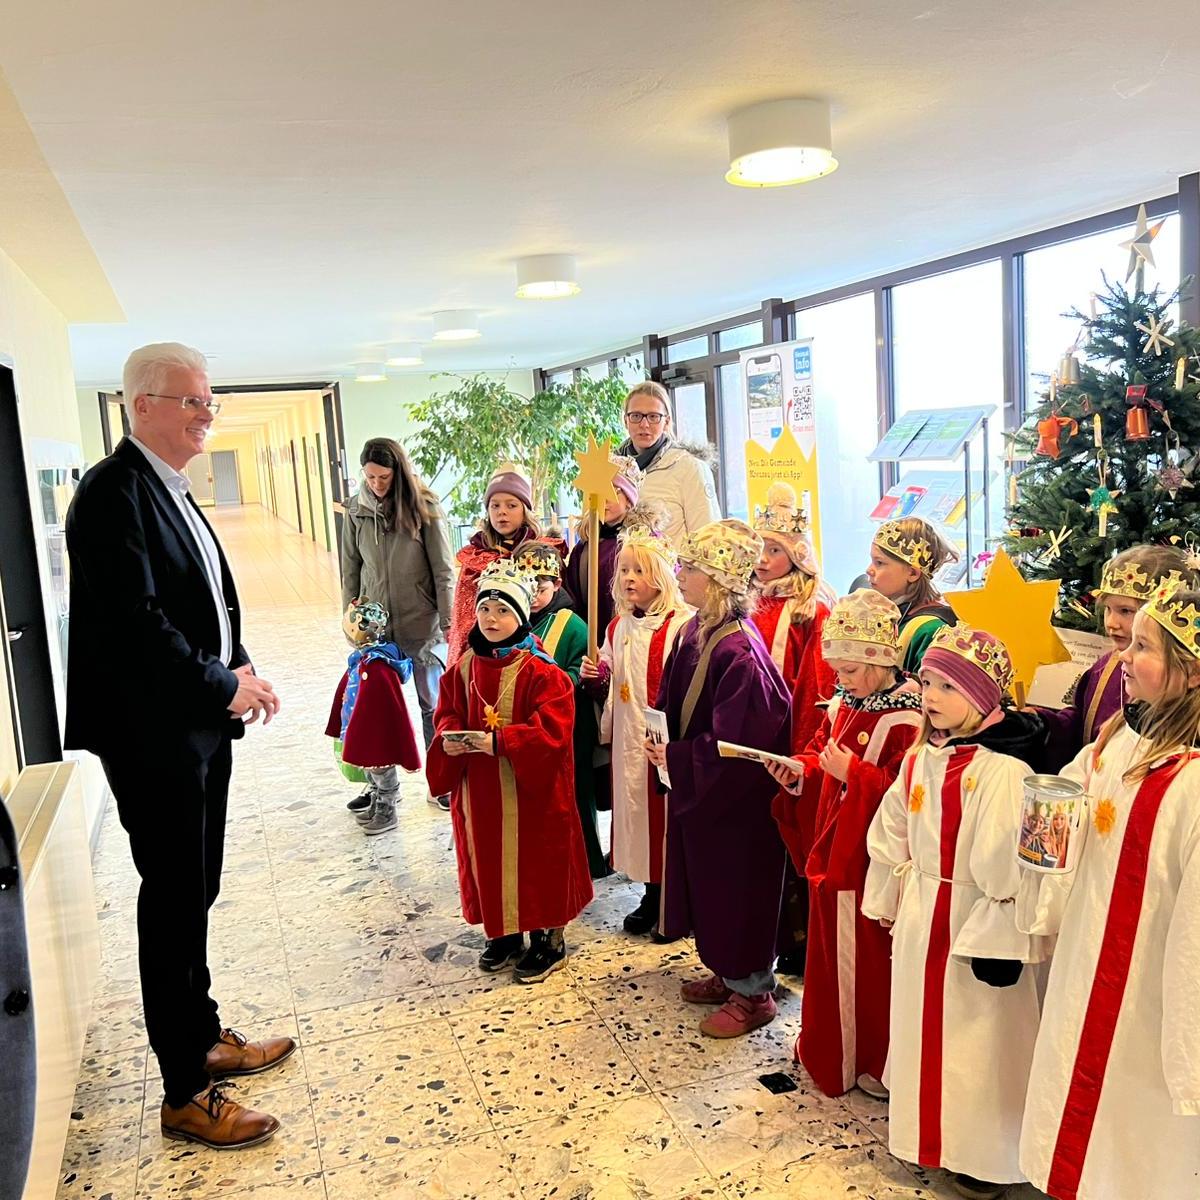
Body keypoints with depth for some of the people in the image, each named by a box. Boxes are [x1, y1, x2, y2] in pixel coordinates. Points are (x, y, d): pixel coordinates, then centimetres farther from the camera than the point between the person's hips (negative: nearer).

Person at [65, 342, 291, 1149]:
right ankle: (186, 1095, 14)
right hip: (154, 732, -9)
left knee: (194, 896, 19)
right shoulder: (115, 491, -15)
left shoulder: (173, 492, 14)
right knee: (175, 903, 1)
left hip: (199, 727, 9)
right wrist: (223, 686, -16)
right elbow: (134, 620, -23)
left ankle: (205, 1039, 35)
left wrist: (238, 668, 3)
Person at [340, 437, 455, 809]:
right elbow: (350, 572, 9)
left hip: (422, 625, -3)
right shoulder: (357, 512, 2)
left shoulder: (423, 508, -8)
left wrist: (448, 621, -8)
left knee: (432, 706, 7)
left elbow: (443, 571, -6)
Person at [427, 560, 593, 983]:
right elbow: (446, 714, 9)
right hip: (480, 789, 6)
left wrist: (498, 742, -29)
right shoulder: (465, 666, 3)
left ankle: (548, 941, 26)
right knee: (490, 861, 16)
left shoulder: (542, 672, -16)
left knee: (536, 861, 7)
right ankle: (505, 935, 36)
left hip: (530, 789, -5)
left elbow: (551, 731, -22)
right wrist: (449, 738, -13)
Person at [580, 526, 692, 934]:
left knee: (670, 814, 1)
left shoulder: (683, 624, -13)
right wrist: (594, 678, 0)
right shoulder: (618, 627, 11)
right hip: (630, 740, 7)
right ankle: (652, 896, 30)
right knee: (637, 808, 13)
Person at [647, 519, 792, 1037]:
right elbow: (673, 702, 11)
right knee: (709, 886, 21)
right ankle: (728, 975, 40)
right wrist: (663, 746, -2)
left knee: (738, 890, 8)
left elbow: (733, 744, -26)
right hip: (696, 787, 9)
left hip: (735, 799, -9)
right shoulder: (696, 631, 1)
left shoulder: (739, 653, -26)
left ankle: (753, 993, 27)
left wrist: (675, 758, -21)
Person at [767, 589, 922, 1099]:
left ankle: (878, 1061, 27)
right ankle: (827, 1046, 38)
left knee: (870, 958, 7)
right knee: (830, 951, 20)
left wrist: (852, 771, -27)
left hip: (871, 861, -8)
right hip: (831, 852, 8)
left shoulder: (905, 719, -20)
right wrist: (799, 771, -4)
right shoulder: (843, 704, 6)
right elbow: (819, 753, 15)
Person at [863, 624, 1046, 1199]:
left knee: (976, 1038, 8)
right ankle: (926, 1130, 40)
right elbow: (892, 837, 10)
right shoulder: (920, 757, 2)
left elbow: (1007, 866, -22)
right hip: (920, 917, 8)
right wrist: (890, 904, 13)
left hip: (974, 923, -7)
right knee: (921, 1026, 20)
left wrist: (998, 940, -19)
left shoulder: (1002, 770, -22)